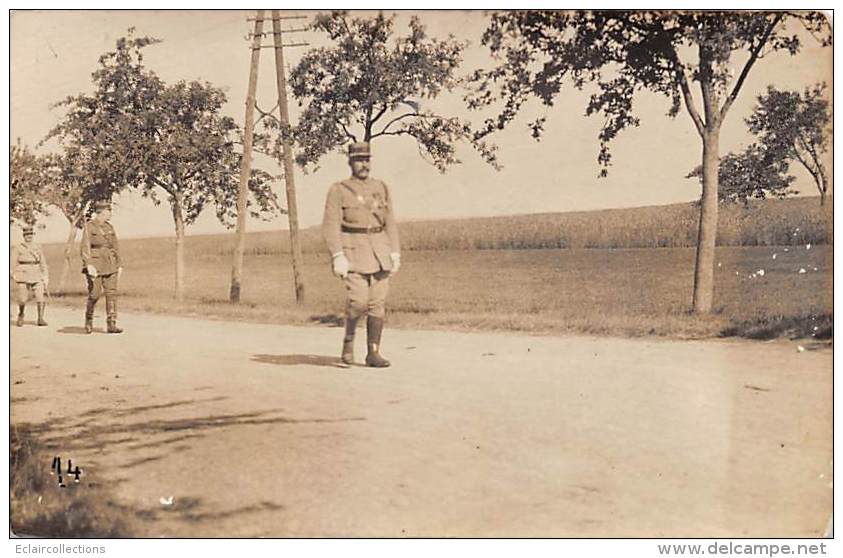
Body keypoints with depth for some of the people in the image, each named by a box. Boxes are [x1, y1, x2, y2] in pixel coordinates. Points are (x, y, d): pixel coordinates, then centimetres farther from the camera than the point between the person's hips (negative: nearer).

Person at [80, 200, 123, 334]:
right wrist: (89, 265, -22)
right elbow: (85, 247, -12)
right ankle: (88, 322, 18)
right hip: (95, 265, -5)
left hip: (110, 265, 5)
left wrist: (119, 265, 16)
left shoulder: (109, 227, 13)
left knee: (112, 293, -3)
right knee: (94, 295, -3)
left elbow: (115, 247, 18)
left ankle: (111, 324, -3)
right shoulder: (89, 226, -4)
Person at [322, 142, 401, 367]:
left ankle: (373, 353, 7)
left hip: (380, 252, 4)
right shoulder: (338, 190, 0)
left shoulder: (381, 188, 12)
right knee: (358, 301, -15)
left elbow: (390, 223, 13)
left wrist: (395, 253, 5)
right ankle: (348, 338, 11)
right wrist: (338, 256, -16)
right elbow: (330, 226, -6)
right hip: (354, 252, -4)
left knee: (378, 303, 1)